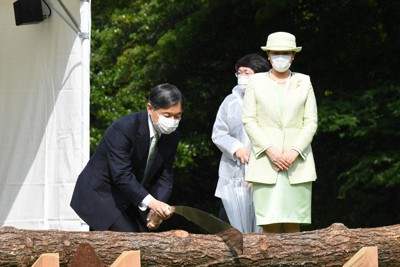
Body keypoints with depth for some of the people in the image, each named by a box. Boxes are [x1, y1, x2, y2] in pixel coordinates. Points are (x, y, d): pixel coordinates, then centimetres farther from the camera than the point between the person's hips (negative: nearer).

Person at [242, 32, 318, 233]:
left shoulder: (304, 82, 12)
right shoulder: (256, 82, 9)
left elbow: (311, 122, 7)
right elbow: (249, 121, 3)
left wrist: (294, 152, -8)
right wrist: (270, 149, -11)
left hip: (297, 162, 1)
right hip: (265, 162, -1)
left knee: (293, 224, -3)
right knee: (270, 224, -8)